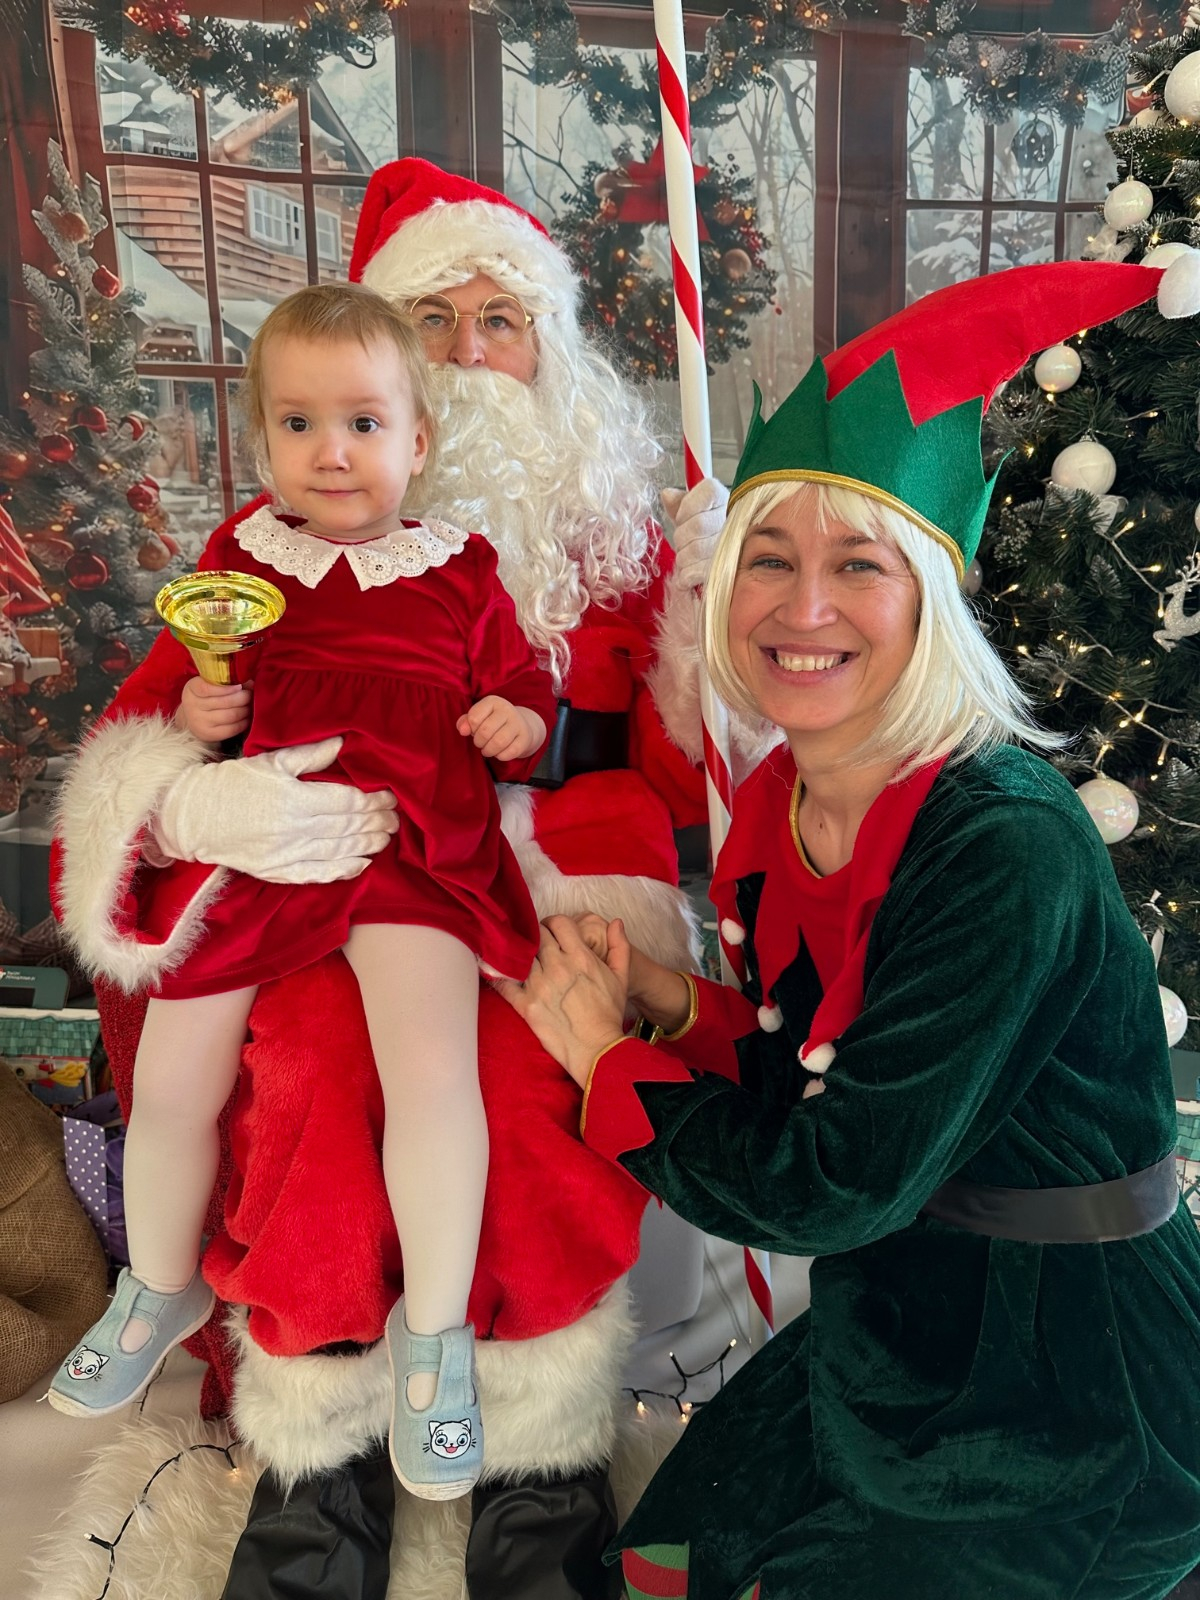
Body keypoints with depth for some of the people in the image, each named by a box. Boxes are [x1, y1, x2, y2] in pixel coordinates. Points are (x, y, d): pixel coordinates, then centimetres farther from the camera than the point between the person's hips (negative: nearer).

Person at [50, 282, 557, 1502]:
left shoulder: (458, 574, 6)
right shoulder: (237, 562, 10)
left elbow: (521, 694, 12)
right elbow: (172, 690, 19)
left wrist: (523, 723, -11)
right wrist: (189, 715, -3)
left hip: (415, 854, -2)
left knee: (431, 1062, -23)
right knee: (170, 1079, 5)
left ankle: (433, 1327, 1)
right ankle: (161, 1289, 36)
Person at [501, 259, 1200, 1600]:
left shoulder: (1007, 850, -29)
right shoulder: (778, 806, -6)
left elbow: (838, 1186, -26)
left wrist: (603, 1058, -16)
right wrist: (675, 1005, -13)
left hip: (1075, 1390, -7)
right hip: (894, 1333, 7)